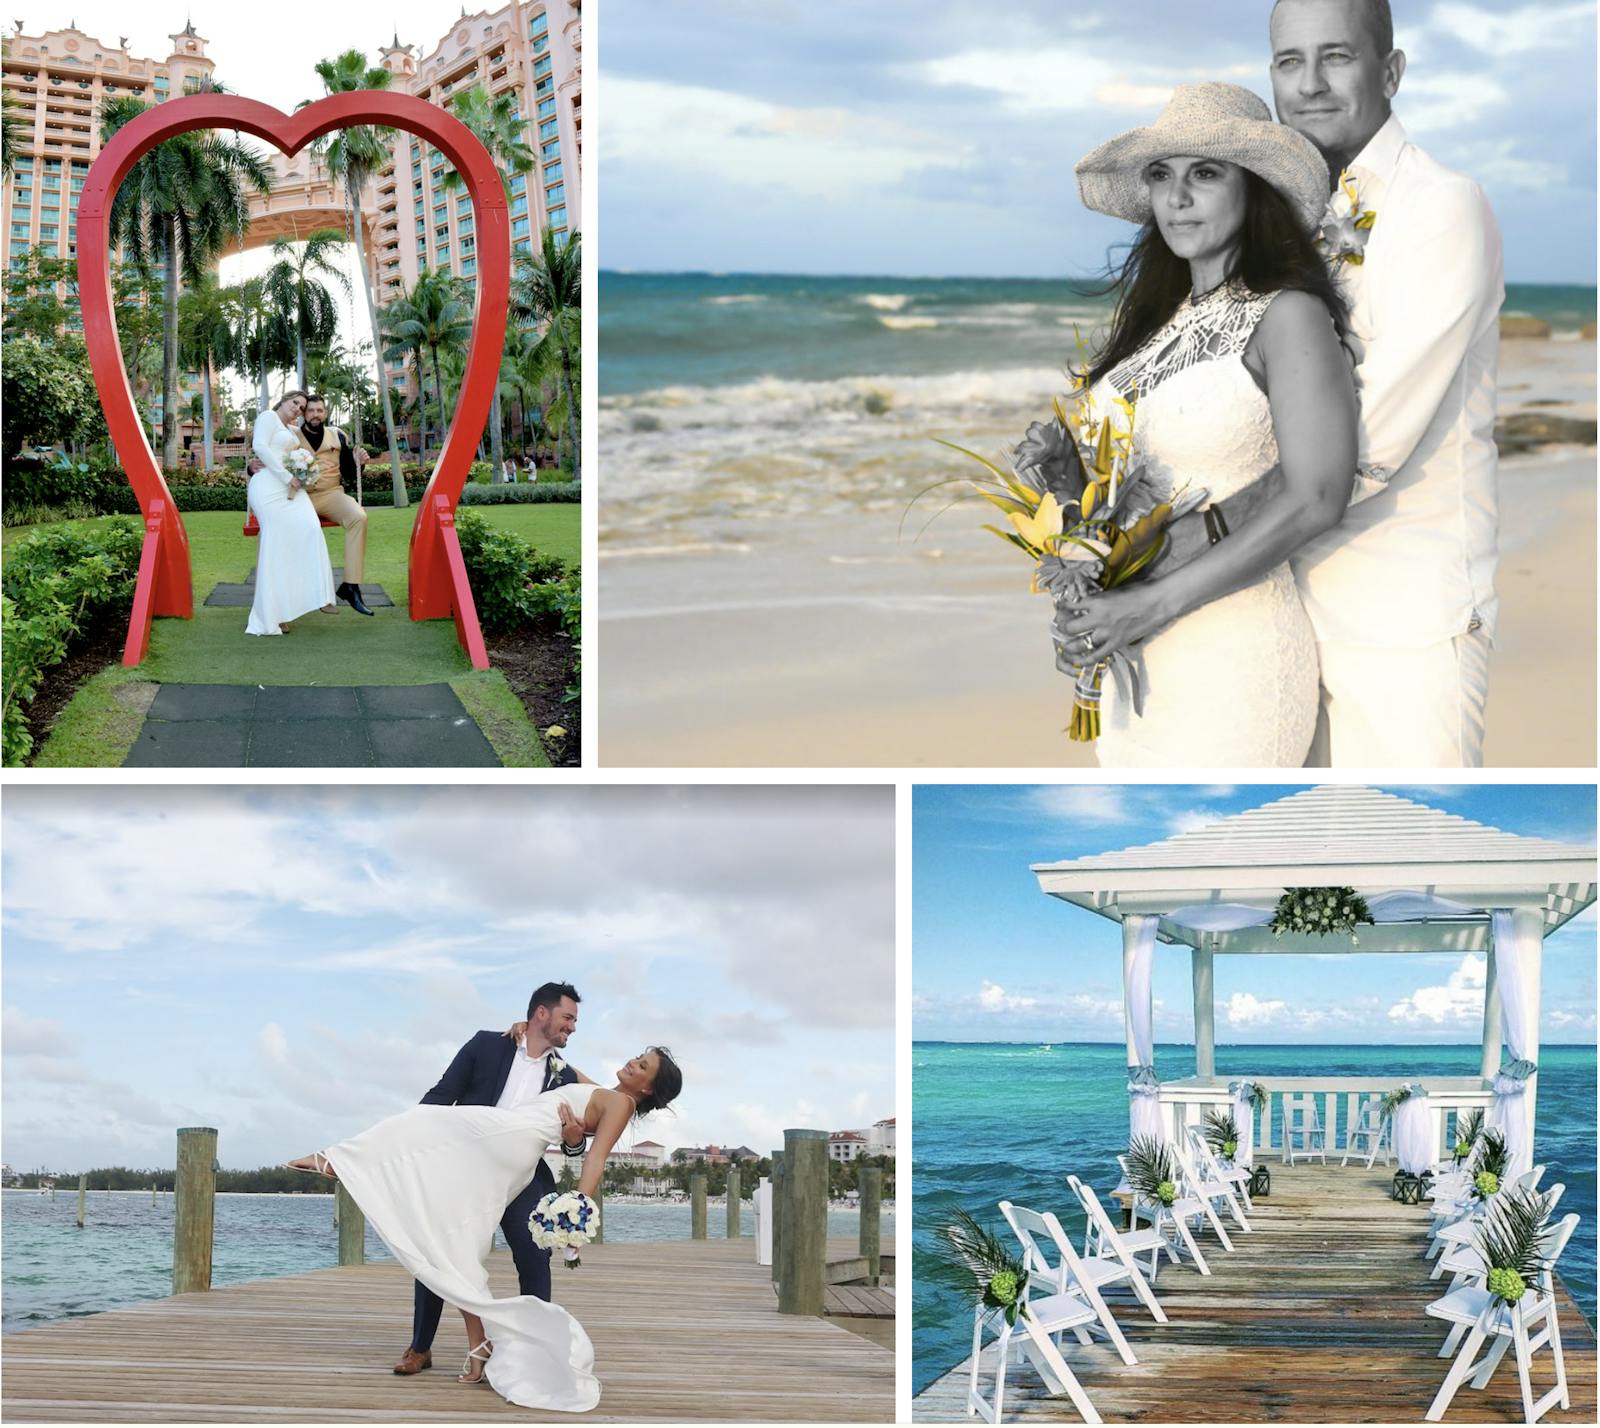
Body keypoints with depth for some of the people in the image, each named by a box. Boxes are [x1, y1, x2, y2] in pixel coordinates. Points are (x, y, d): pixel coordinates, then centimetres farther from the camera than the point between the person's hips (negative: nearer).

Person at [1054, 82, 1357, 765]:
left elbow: (1314, 498, -18)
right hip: (1130, 656, 7)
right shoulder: (1158, 321, 13)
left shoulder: (1288, 316, -9)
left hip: (1229, 653, -7)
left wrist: (1153, 604, -20)